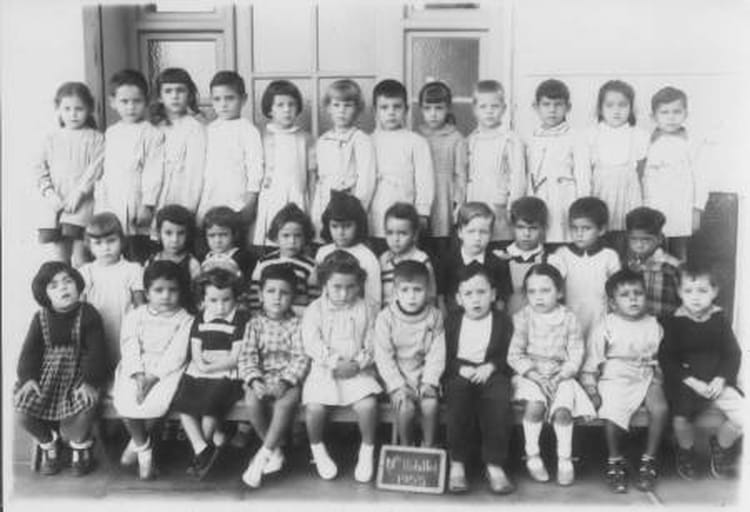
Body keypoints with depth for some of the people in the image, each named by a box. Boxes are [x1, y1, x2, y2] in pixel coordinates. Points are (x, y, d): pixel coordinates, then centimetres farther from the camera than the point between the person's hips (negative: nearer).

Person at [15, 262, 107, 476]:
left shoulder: (88, 314, -4)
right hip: (46, 374, 3)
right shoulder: (41, 318, 6)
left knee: (84, 408, -29)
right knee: (22, 409, -18)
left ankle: (80, 445, 7)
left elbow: (95, 350, -8)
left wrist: (89, 381, -20)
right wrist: (27, 377, -14)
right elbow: (30, 350, 3)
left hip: (79, 374, -3)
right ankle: (48, 444, 14)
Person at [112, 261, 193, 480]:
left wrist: (152, 377, -19)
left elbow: (176, 355, -8)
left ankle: (137, 441, 0)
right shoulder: (135, 316, 10)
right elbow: (130, 348, -2)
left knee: (156, 402, -31)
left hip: (166, 371, -2)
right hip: (136, 370, 2)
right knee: (125, 399, -26)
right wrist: (138, 376, -18)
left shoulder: (185, 320, 2)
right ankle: (144, 450, -4)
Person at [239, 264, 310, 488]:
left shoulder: (296, 324, 1)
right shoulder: (255, 324, 6)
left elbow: (301, 358, -6)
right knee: (252, 401, -29)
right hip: (261, 378, 2)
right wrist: (254, 380, -20)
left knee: (286, 401, -34)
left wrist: (284, 381, -21)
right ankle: (275, 451, -10)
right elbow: (247, 356, -2)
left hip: (289, 379, -2)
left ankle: (263, 455, -24)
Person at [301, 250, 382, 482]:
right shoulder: (315, 310, 2)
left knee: (368, 403, -25)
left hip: (358, 371, 0)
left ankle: (367, 451, 1)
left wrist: (358, 363, -14)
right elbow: (311, 343, -9)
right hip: (324, 370, 0)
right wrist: (336, 362, -19)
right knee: (314, 406, -24)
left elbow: (371, 344, 3)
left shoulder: (364, 309, 6)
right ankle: (318, 450, 7)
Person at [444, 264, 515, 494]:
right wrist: (460, 368, -12)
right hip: (459, 373, 0)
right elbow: (444, 356, 7)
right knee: (457, 397, -33)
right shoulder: (451, 320, 11)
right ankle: (457, 464, -25)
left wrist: (491, 366, -14)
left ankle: (494, 465, -24)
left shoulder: (503, 321, 9)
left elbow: (509, 356, 5)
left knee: (499, 398, -33)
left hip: (491, 373, 0)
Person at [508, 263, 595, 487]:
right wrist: (534, 374, -15)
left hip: (561, 375, 1)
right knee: (535, 405, -28)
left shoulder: (569, 318, 2)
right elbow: (514, 355, -2)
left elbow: (576, 354, 1)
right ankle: (532, 456, -10)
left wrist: (561, 374, -14)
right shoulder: (523, 318, 0)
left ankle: (565, 459, -5)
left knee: (562, 410, -24)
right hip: (530, 374, -1)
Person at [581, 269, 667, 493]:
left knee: (660, 408, -24)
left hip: (646, 378, 3)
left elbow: (660, 358, 17)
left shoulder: (653, 325, 9)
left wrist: (658, 380, 4)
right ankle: (615, 461, 1)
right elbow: (592, 360, -2)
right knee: (612, 414, -27)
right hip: (615, 379, -3)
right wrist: (591, 388, -7)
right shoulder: (606, 326, -2)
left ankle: (649, 460, -4)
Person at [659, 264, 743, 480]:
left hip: (717, 380, 3)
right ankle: (686, 452, 12)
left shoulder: (719, 318, 3)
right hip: (684, 381, -3)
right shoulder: (674, 322, -6)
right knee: (681, 421, -26)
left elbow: (733, 353, 6)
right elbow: (666, 359, -7)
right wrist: (692, 381, -16)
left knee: (742, 416, -15)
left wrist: (722, 379, -10)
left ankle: (721, 446, 18)